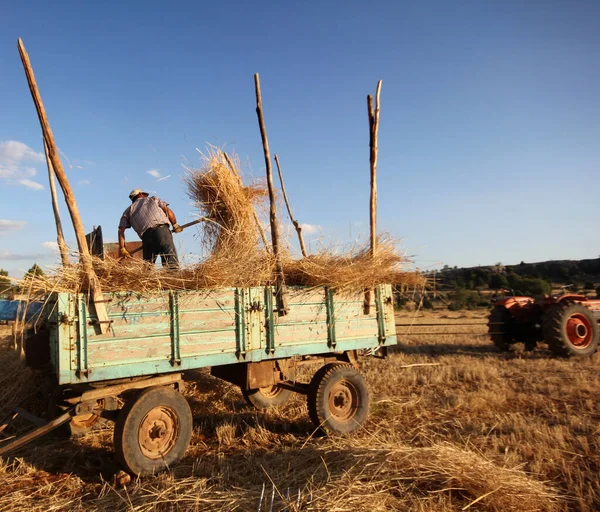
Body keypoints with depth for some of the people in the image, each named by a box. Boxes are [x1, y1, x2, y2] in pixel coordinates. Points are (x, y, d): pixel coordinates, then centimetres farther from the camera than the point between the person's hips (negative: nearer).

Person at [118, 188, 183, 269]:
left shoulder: (128, 211, 30)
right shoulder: (153, 199, 28)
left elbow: (121, 230, 17)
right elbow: (168, 210, 13)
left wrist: (122, 248, 14)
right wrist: (175, 225, 22)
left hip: (146, 236, 2)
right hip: (161, 229, -2)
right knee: (171, 262, -13)